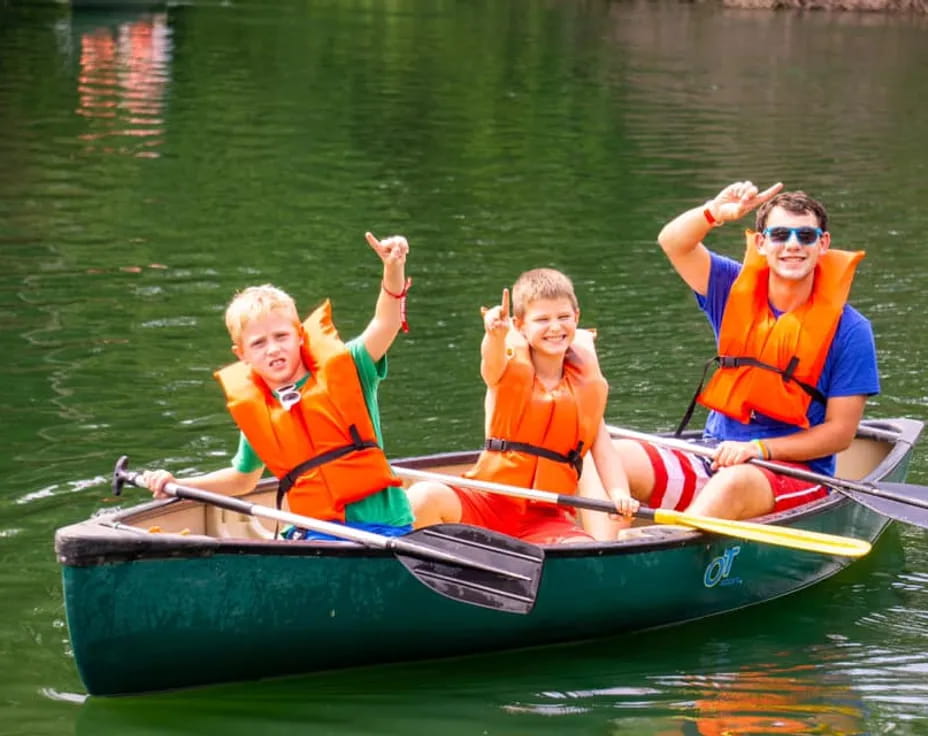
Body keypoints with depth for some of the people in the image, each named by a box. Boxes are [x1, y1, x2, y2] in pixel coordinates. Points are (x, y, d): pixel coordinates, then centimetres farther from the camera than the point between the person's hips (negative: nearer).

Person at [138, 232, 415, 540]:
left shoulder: (340, 369, 3)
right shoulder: (253, 411, 12)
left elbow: (385, 324, -11)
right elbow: (243, 478, 28)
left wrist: (393, 269, -29)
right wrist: (177, 485, 19)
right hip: (316, 530, 2)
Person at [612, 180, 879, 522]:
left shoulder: (849, 330, -2)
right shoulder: (736, 291, 8)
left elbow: (840, 432, -4)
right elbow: (673, 242, -6)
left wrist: (760, 449, -16)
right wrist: (716, 212, -27)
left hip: (795, 474, -4)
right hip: (712, 460, 4)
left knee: (735, 483, -40)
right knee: (615, 456, -21)